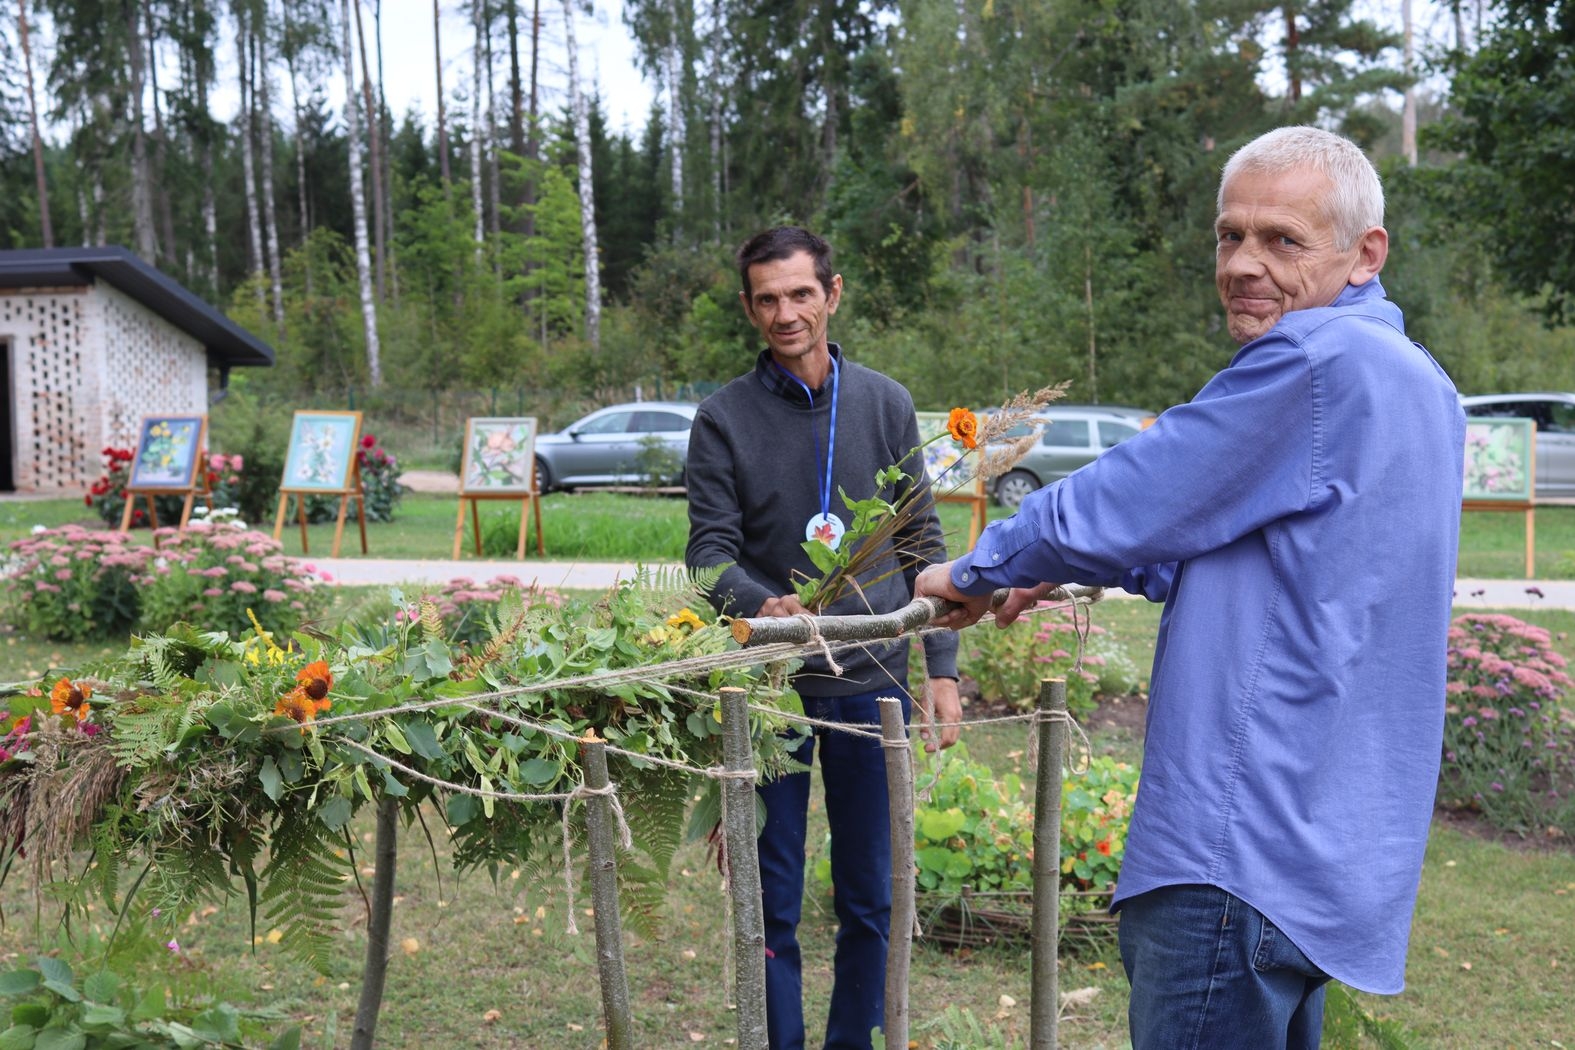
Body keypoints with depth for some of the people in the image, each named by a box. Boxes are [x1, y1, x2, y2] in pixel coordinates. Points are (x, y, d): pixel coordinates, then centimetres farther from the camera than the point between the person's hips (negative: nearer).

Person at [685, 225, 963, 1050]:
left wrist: (942, 669, 2)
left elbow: (922, 546, 6)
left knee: (871, 896, 12)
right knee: (772, 902, 6)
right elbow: (709, 550, -4)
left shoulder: (885, 404, 4)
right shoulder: (724, 418, -1)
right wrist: (762, 604, -25)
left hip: (873, 682, 2)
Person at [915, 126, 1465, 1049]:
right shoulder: (1417, 382, 14)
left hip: (1246, 852, -11)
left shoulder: (1322, 359, -18)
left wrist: (975, 572, 4)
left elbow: (1118, 506, -13)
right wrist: (1087, 569, 22)